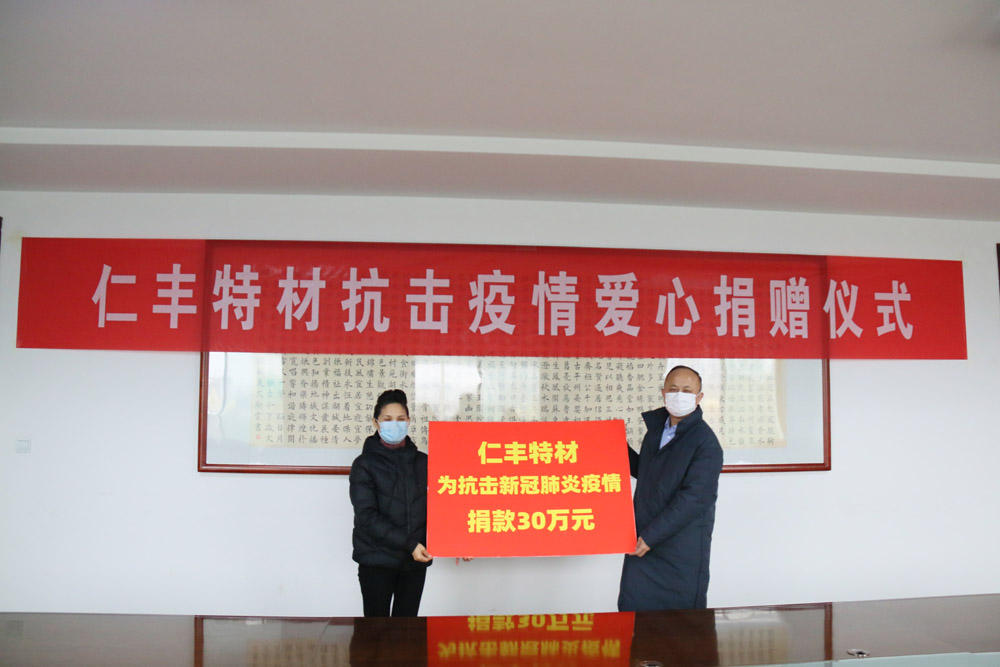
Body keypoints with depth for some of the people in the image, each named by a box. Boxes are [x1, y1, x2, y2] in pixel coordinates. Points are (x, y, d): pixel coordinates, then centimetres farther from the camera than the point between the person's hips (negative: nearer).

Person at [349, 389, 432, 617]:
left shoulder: (422, 461, 8)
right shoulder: (364, 464, -3)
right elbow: (367, 517, -11)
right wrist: (408, 544, -17)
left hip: (415, 560, 3)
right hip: (377, 561, -3)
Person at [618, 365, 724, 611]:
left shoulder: (706, 443, -13)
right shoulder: (656, 429, 10)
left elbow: (693, 498, -20)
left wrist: (651, 536, -20)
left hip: (682, 549, -6)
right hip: (644, 543, 6)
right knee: (632, 609, 8)